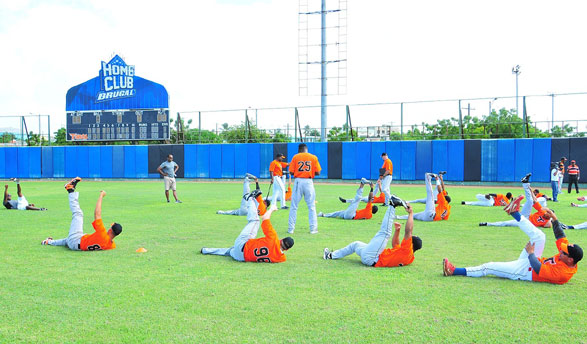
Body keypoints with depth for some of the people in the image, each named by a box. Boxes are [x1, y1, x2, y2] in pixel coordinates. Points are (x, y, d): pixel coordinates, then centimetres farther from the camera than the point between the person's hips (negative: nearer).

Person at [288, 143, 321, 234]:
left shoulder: (295, 157, 2)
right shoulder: (313, 157, 3)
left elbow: (291, 172, -3)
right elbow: (317, 172, 0)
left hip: (298, 181, 0)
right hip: (309, 182, 0)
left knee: (294, 206, 7)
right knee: (311, 206, 8)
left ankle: (291, 228, 8)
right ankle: (313, 228, 8)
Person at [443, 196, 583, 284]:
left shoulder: (563, 273, -31)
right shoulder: (567, 256, -9)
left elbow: (538, 270, -31)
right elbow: (561, 237, 3)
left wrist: (531, 252, -19)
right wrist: (554, 218, -3)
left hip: (524, 272, -8)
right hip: (532, 262, 8)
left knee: (488, 267, -10)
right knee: (539, 236, -5)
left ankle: (454, 271, -1)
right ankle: (515, 213, 10)